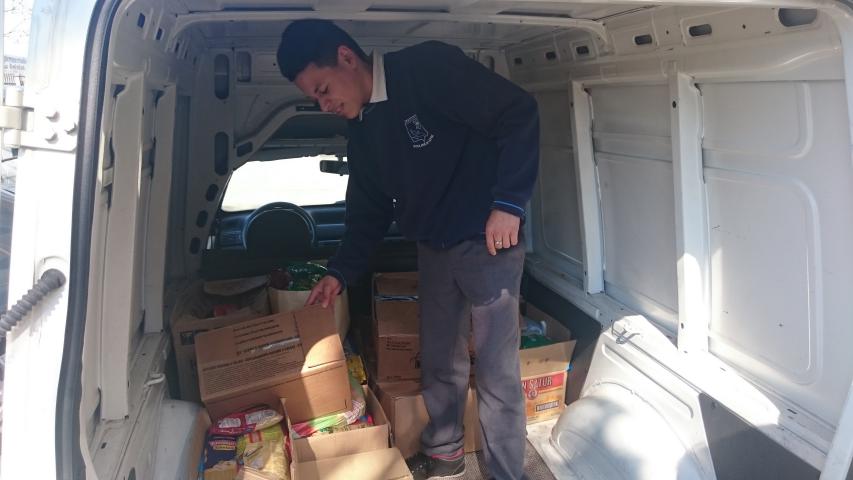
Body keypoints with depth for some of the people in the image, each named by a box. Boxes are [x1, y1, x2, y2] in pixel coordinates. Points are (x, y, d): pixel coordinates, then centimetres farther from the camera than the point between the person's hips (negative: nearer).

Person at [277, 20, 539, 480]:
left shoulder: (429, 67, -16)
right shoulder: (362, 130, 9)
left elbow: (519, 113, -19)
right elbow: (368, 210, 16)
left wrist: (508, 202, -22)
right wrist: (340, 272, 9)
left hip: (487, 243, -7)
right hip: (433, 251, 7)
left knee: (496, 372, -1)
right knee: (439, 362, 17)